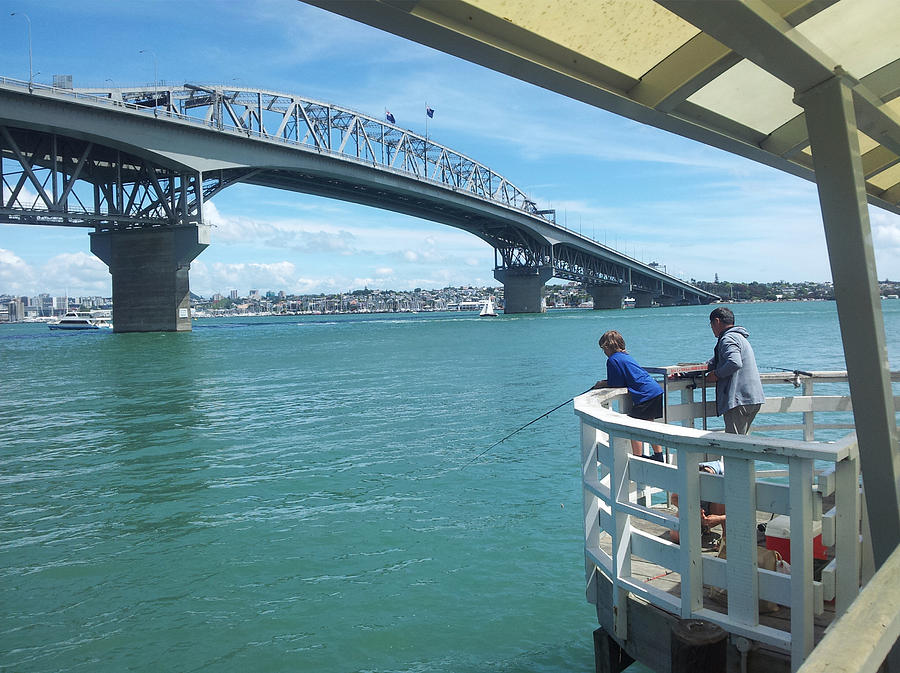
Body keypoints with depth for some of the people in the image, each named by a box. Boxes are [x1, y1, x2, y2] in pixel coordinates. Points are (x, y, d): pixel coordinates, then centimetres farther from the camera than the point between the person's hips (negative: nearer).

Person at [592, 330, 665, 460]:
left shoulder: (612, 360, -7)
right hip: (657, 391, 10)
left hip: (645, 395, -10)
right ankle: (659, 457, 24)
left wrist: (602, 384, 11)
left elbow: (616, 384, -5)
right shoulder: (625, 356, 22)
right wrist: (604, 383, 20)